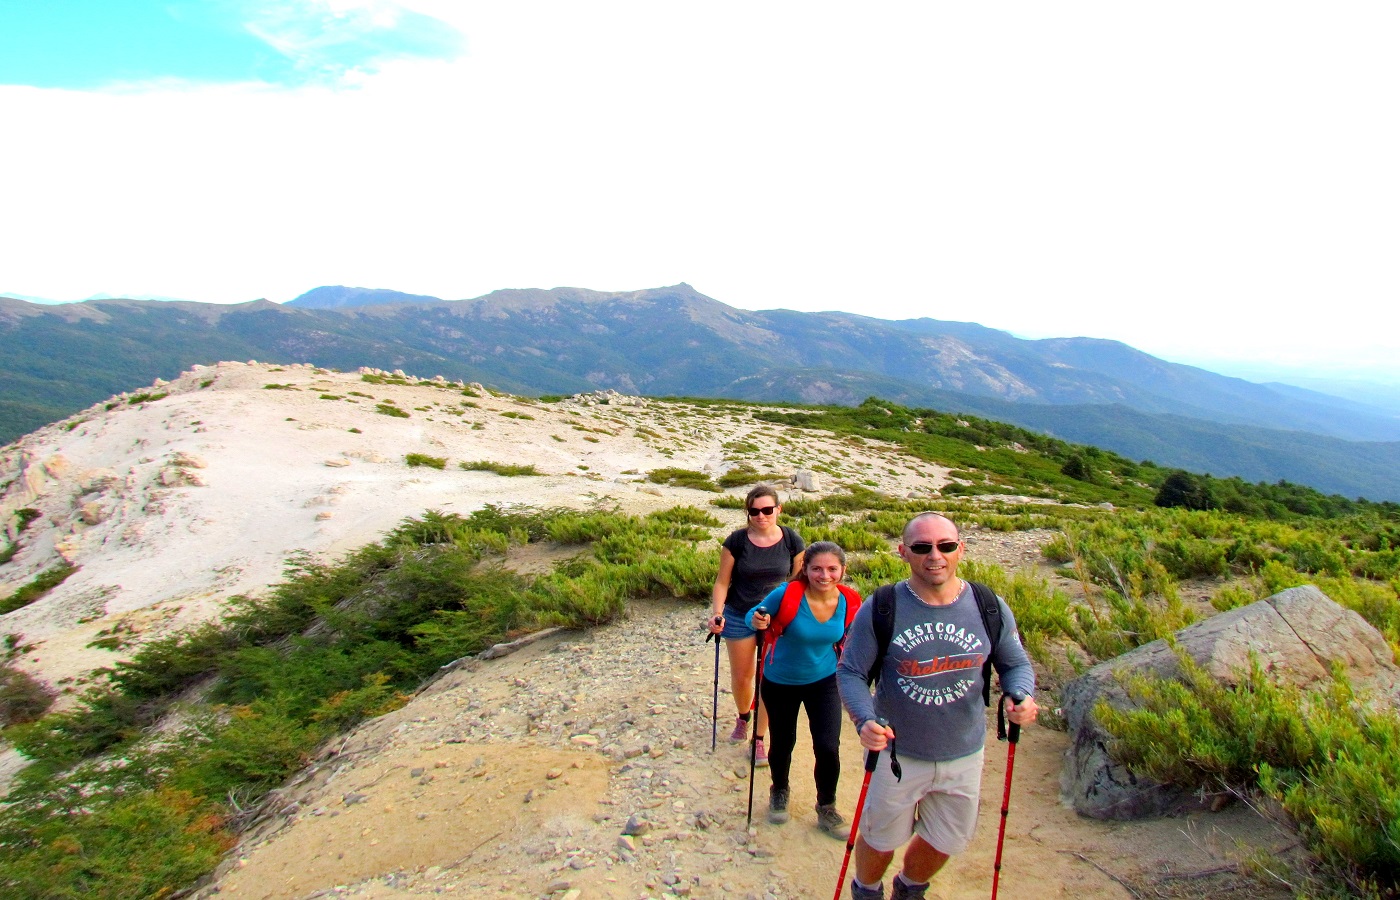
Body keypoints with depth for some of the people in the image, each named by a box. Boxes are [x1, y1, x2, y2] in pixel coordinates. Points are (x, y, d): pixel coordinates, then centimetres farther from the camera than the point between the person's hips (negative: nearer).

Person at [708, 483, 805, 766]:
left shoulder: (791, 540, -9)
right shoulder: (736, 541, -12)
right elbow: (722, 582, -7)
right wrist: (717, 613, -20)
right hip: (739, 617, 0)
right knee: (741, 677, 14)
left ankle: (759, 738, 23)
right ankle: (743, 718, 45)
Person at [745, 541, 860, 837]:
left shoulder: (849, 602, -14)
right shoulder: (787, 594, -27)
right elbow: (753, 615, -13)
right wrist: (757, 622, -36)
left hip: (824, 681, 2)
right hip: (780, 682, -2)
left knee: (828, 748, -4)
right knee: (782, 744, 14)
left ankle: (826, 810, 24)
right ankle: (779, 792, 47)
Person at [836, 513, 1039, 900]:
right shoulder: (879, 610, -19)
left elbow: (1016, 664, 2)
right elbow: (850, 672, -12)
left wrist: (1021, 696, -19)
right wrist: (865, 720, -30)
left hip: (964, 756, 3)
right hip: (897, 754, -2)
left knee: (945, 842, 23)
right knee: (881, 839, 19)